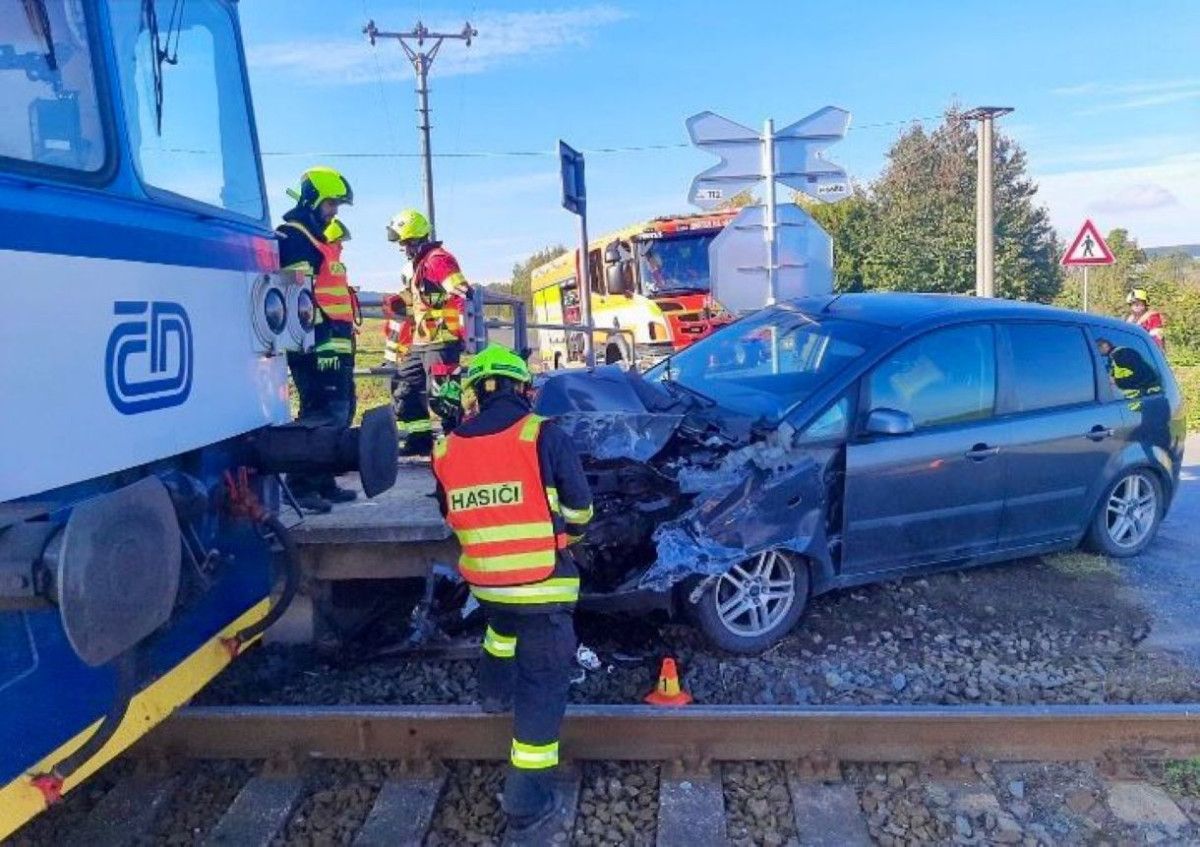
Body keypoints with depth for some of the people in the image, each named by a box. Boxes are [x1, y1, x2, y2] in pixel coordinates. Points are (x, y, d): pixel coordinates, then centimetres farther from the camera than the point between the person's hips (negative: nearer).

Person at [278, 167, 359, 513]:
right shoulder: (294, 238, -9)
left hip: (337, 341, 11)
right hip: (317, 343, -11)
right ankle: (301, 484, -6)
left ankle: (323, 481, 21)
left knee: (340, 410, 13)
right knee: (322, 413, -12)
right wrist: (320, 334, -24)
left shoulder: (322, 238, 24)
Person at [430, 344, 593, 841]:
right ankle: (528, 808, 9)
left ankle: (494, 692, 55)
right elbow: (579, 511, -4)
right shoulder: (543, 437, -12)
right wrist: (563, 536, 18)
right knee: (542, 685, 4)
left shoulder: (447, 450, -1)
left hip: (484, 579, 5)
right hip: (541, 582, -4)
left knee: (503, 626, 38)